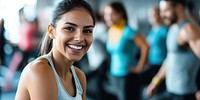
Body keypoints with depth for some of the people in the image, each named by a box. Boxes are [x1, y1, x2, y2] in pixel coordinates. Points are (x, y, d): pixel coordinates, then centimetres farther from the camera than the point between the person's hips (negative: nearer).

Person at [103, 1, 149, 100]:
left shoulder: (127, 31, -17)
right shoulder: (111, 31, 4)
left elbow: (145, 46, -17)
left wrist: (140, 67, -13)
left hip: (128, 76, -7)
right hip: (114, 75, 7)